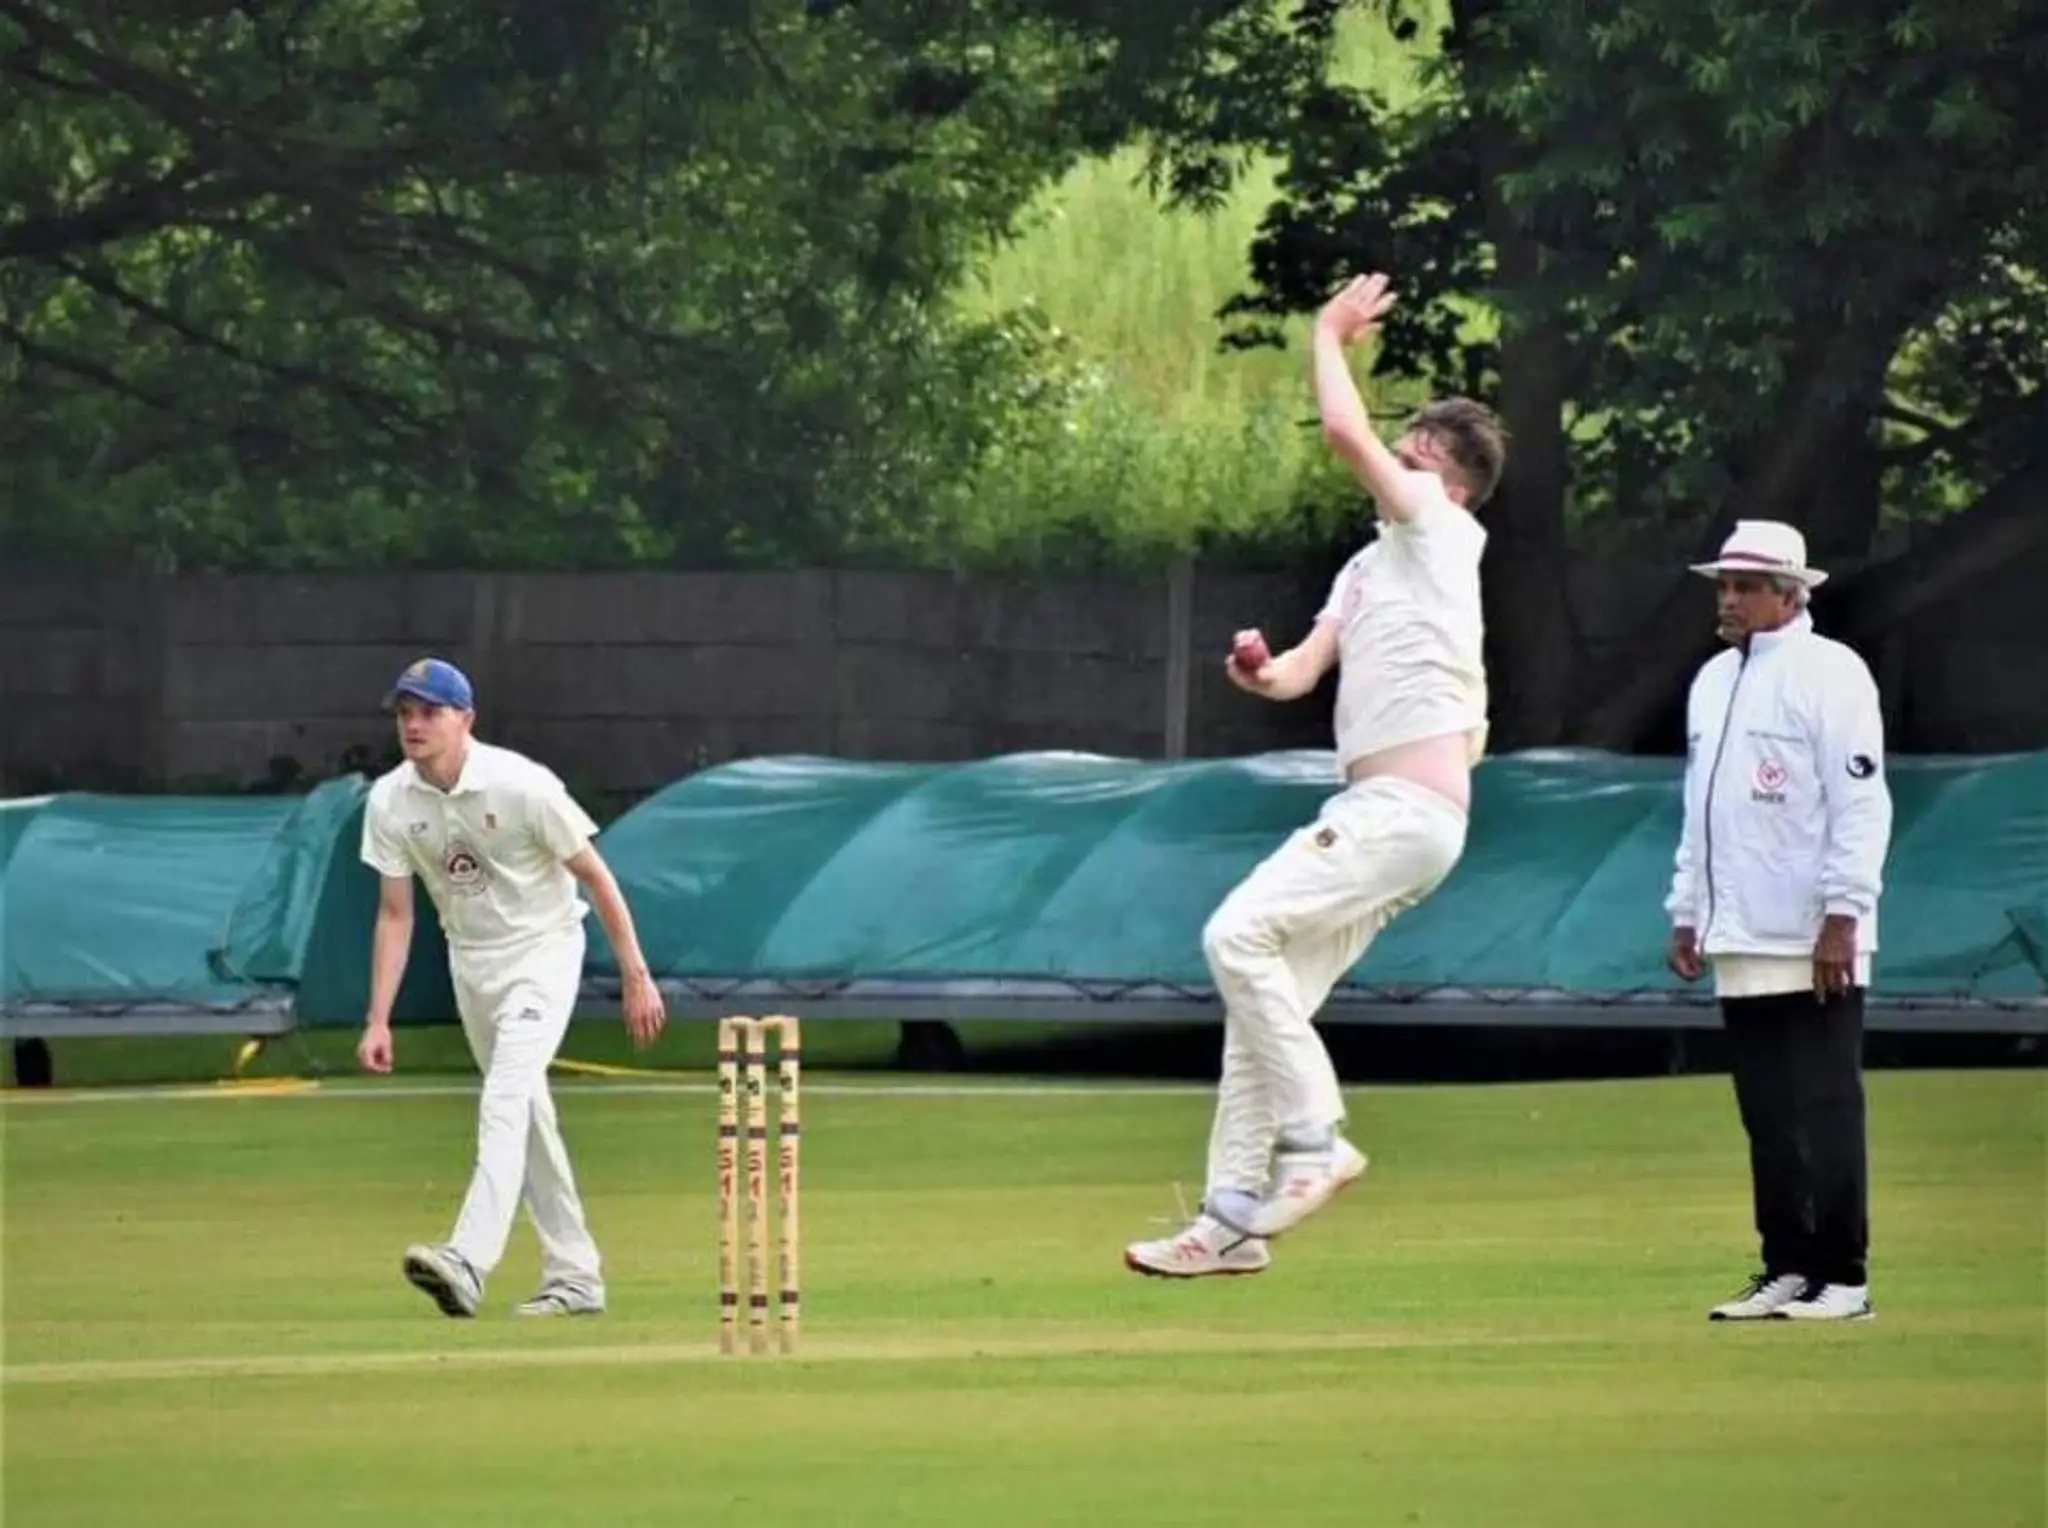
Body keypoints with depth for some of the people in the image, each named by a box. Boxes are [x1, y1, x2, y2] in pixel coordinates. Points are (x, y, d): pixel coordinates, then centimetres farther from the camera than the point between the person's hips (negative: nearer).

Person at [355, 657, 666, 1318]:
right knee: (524, 1114, 11)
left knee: (505, 1101, -22)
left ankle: (467, 1263, -37)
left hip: (542, 949, -6)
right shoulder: (390, 803, -9)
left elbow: (595, 877, -14)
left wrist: (636, 978, -12)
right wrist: (378, 1021, -6)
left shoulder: (522, 785, -23)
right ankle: (575, 1276, 20)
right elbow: (395, 914, -1)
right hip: (470, 961, 6)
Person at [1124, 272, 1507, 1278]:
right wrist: (1263, 673, -6)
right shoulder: (1369, 569, 23)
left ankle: (1314, 1140, -14)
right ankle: (1234, 1219, 9)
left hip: (1409, 811, -10)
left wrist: (1330, 336, 3)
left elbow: (1344, 431, -13)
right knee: (1262, 984, 7)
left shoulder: (1442, 530, -3)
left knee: (1239, 933, -19)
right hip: (1368, 813, 10)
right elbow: (1306, 670, 16)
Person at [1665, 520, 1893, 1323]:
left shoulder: (1828, 675, -7)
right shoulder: (1714, 682, 18)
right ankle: (1787, 1271, 12)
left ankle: (1841, 1278, -3)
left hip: (1813, 947, -8)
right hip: (1741, 946, 8)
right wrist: (1686, 913, 18)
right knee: (1768, 1119, 8)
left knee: (1825, 1114, -6)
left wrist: (1842, 913, -18)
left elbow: (1861, 803, -13)